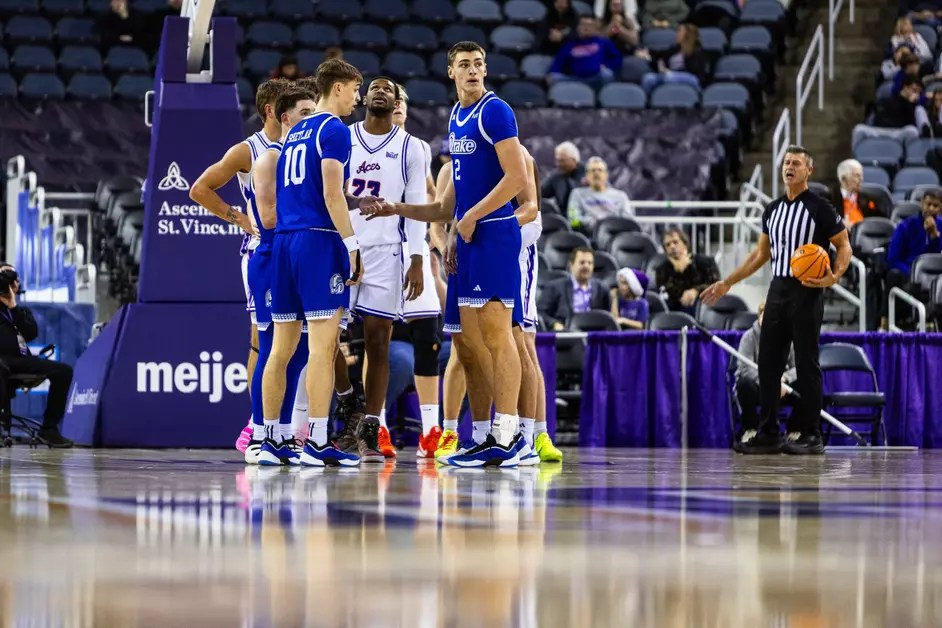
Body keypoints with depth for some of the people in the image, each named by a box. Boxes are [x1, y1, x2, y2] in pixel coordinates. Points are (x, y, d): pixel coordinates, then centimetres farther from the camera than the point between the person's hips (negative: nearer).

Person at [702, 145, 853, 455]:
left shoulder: (820, 208, -7)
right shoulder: (773, 209, 13)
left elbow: (844, 246, -5)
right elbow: (761, 253, 22)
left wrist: (834, 277, -23)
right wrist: (727, 283, 21)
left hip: (806, 291, -7)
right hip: (778, 290, 7)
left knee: (806, 364, -3)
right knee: (768, 362, 4)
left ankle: (810, 435, 2)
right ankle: (768, 433, 8)